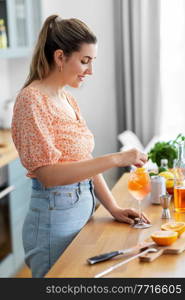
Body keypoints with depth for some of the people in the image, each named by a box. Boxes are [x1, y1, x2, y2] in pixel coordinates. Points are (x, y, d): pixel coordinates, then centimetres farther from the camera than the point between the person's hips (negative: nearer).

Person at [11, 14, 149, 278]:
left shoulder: (67, 99, 9)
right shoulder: (32, 100, -16)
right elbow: (48, 173, -23)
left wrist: (113, 208, 4)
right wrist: (115, 159, -24)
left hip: (83, 211, 8)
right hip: (55, 218, -8)